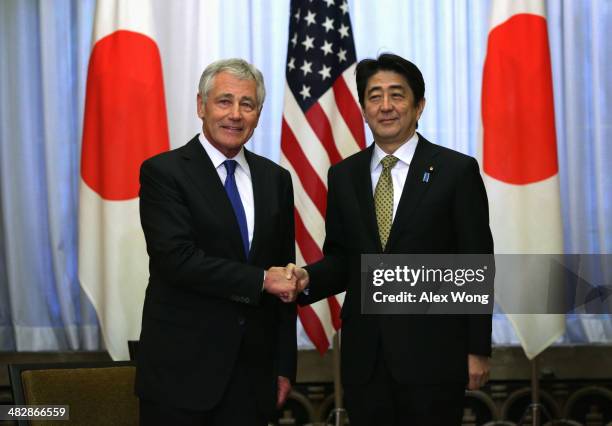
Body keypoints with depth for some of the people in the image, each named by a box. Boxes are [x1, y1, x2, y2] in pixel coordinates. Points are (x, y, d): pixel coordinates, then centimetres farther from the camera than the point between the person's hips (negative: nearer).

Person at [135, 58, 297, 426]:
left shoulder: (275, 179, 10)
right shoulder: (163, 172, -5)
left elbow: (284, 280, 11)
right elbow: (177, 258, -17)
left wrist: (285, 366, 9)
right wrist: (260, 280, -14)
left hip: (252, 372, 4)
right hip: (182, 369, -4)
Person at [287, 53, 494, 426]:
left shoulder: (456, 171, -3)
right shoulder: (344, 176, 9)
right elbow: (341, 259, 12)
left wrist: (478, 350, -5)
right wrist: (308, 278, -10)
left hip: (433, 353, -3)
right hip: (365, 355, 4)